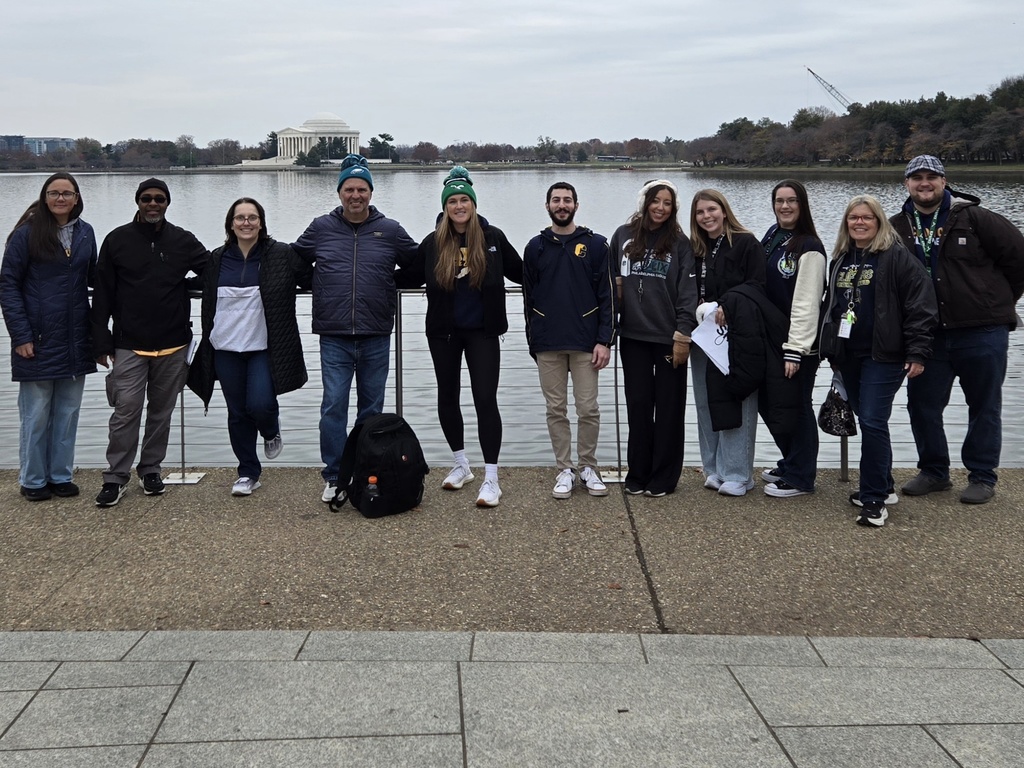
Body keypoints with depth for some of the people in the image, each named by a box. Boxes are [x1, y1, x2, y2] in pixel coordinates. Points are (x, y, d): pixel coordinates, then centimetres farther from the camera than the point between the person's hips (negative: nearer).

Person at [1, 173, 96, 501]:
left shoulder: (85, 233, 6)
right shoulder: (27, 233, -5)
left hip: (75, 341, 4)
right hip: (38, 340, -4)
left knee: (68, 412, 10)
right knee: (36, 414, 4)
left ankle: (61, 476, 22)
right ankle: (33, 480, 17)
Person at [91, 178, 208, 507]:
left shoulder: (183, 241, 4)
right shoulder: (117, 240, 1)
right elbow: (102, 296, 1)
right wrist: (102, 342, -2)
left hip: (173, 346, 2)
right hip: (129, 346, -2)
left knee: (161, 411, 10)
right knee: (126, 411, -6)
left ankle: (151, 469, 25)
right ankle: (116, 477, 4)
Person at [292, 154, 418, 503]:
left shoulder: (390, 230, 4)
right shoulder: (321, 228, 5)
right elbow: (293, 260, 17)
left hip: (376, 337, 1)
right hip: (334, 337, -1)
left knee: (371, 407, 10)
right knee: (333, 406, -4)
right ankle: (333, 477, 5)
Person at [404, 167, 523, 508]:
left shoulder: (492, 237, -3)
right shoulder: (433, 243, 0)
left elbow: (520, 273, 5)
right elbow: (411, 277, 7)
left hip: (482, 331, -3)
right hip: (443, 331, 3)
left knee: (485, 399, -7)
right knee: (447, 396, 12)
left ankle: (491, 479, -1)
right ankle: (461, 465, 30)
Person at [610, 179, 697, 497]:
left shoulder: (680, 243, 0)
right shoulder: (623, 236, 7)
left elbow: (688, 292, -4)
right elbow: (611, 280, 14)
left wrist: (682, 336, -11)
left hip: (669, 337, -2)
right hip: (633, 336, 2)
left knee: (668, 408, 3)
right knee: (638, 406, 7)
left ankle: (663, 477, 12)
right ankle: (637, 475, 16)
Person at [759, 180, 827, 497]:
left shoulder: (808, 248, -15)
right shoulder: (772, 237, 10)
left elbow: (806, 304, -19)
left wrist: (795, 350, -21)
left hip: (799, 343, -8)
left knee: (796, 405, 1)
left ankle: (799, 477, 14)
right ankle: (790, 463, 33)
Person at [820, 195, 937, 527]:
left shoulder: (898, 257, -8)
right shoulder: (840, 260, 14)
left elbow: (921, 307, -11)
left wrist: (917, 353, -16)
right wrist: (831, 351, 22)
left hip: (883, 356, -7)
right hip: (849, 356, 7)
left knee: (873, 423, -12)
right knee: (866, 421, 13)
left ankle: (874, 499, -5)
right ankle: (882, 487, 27)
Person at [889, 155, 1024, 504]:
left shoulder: (973, 218, -8)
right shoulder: (897, 228, 3)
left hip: (982, 332, -3)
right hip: (928, 334, 4)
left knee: (984, 407, 7)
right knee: (922, 404, 8)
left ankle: (982, 477, 17)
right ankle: (934, 472, 23)